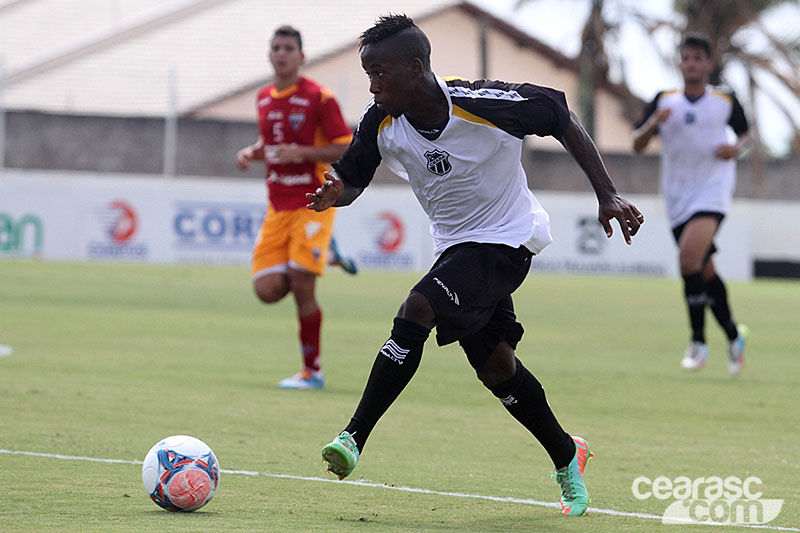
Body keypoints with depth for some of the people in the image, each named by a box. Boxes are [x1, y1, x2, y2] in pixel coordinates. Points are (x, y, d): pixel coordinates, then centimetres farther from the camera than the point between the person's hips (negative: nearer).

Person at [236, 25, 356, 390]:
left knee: (301, 287, -13)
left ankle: (312, 371, 1)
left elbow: (346, 150, -11)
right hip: (278, 206, 6)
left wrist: (300, 153, -21)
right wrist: (252, 152, 5)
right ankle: (326, 255, 24)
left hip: (313, 204, -6)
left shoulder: (318, 98, -10)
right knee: (267, 290, -4)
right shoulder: (264, 99, 10)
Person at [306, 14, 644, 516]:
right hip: (454, 245, 7)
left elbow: (564, 120, -12)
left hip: (507, 240, -7)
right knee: (494, 364, 10)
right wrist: (332, 194, -24)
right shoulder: (381, 123, -12)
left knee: (416, 310, -25)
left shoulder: (486, 104, -26)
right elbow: (351, 179, 1)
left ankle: (354, 437, -23)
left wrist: (608, 196, -14)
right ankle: (567, 457, 30)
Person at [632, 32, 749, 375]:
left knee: (689, 256, -24)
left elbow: (744, 134, 18)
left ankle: (698, 341, -15)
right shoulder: (664, 101, 6)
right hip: (677, 197, 4)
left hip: (713, 189, -4)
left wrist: (736, 149, -5)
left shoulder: (726, 100, 3)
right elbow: (637, 144, 3)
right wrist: (654, 122, -17)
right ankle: (734, 336, 27)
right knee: (704, 271, 8)